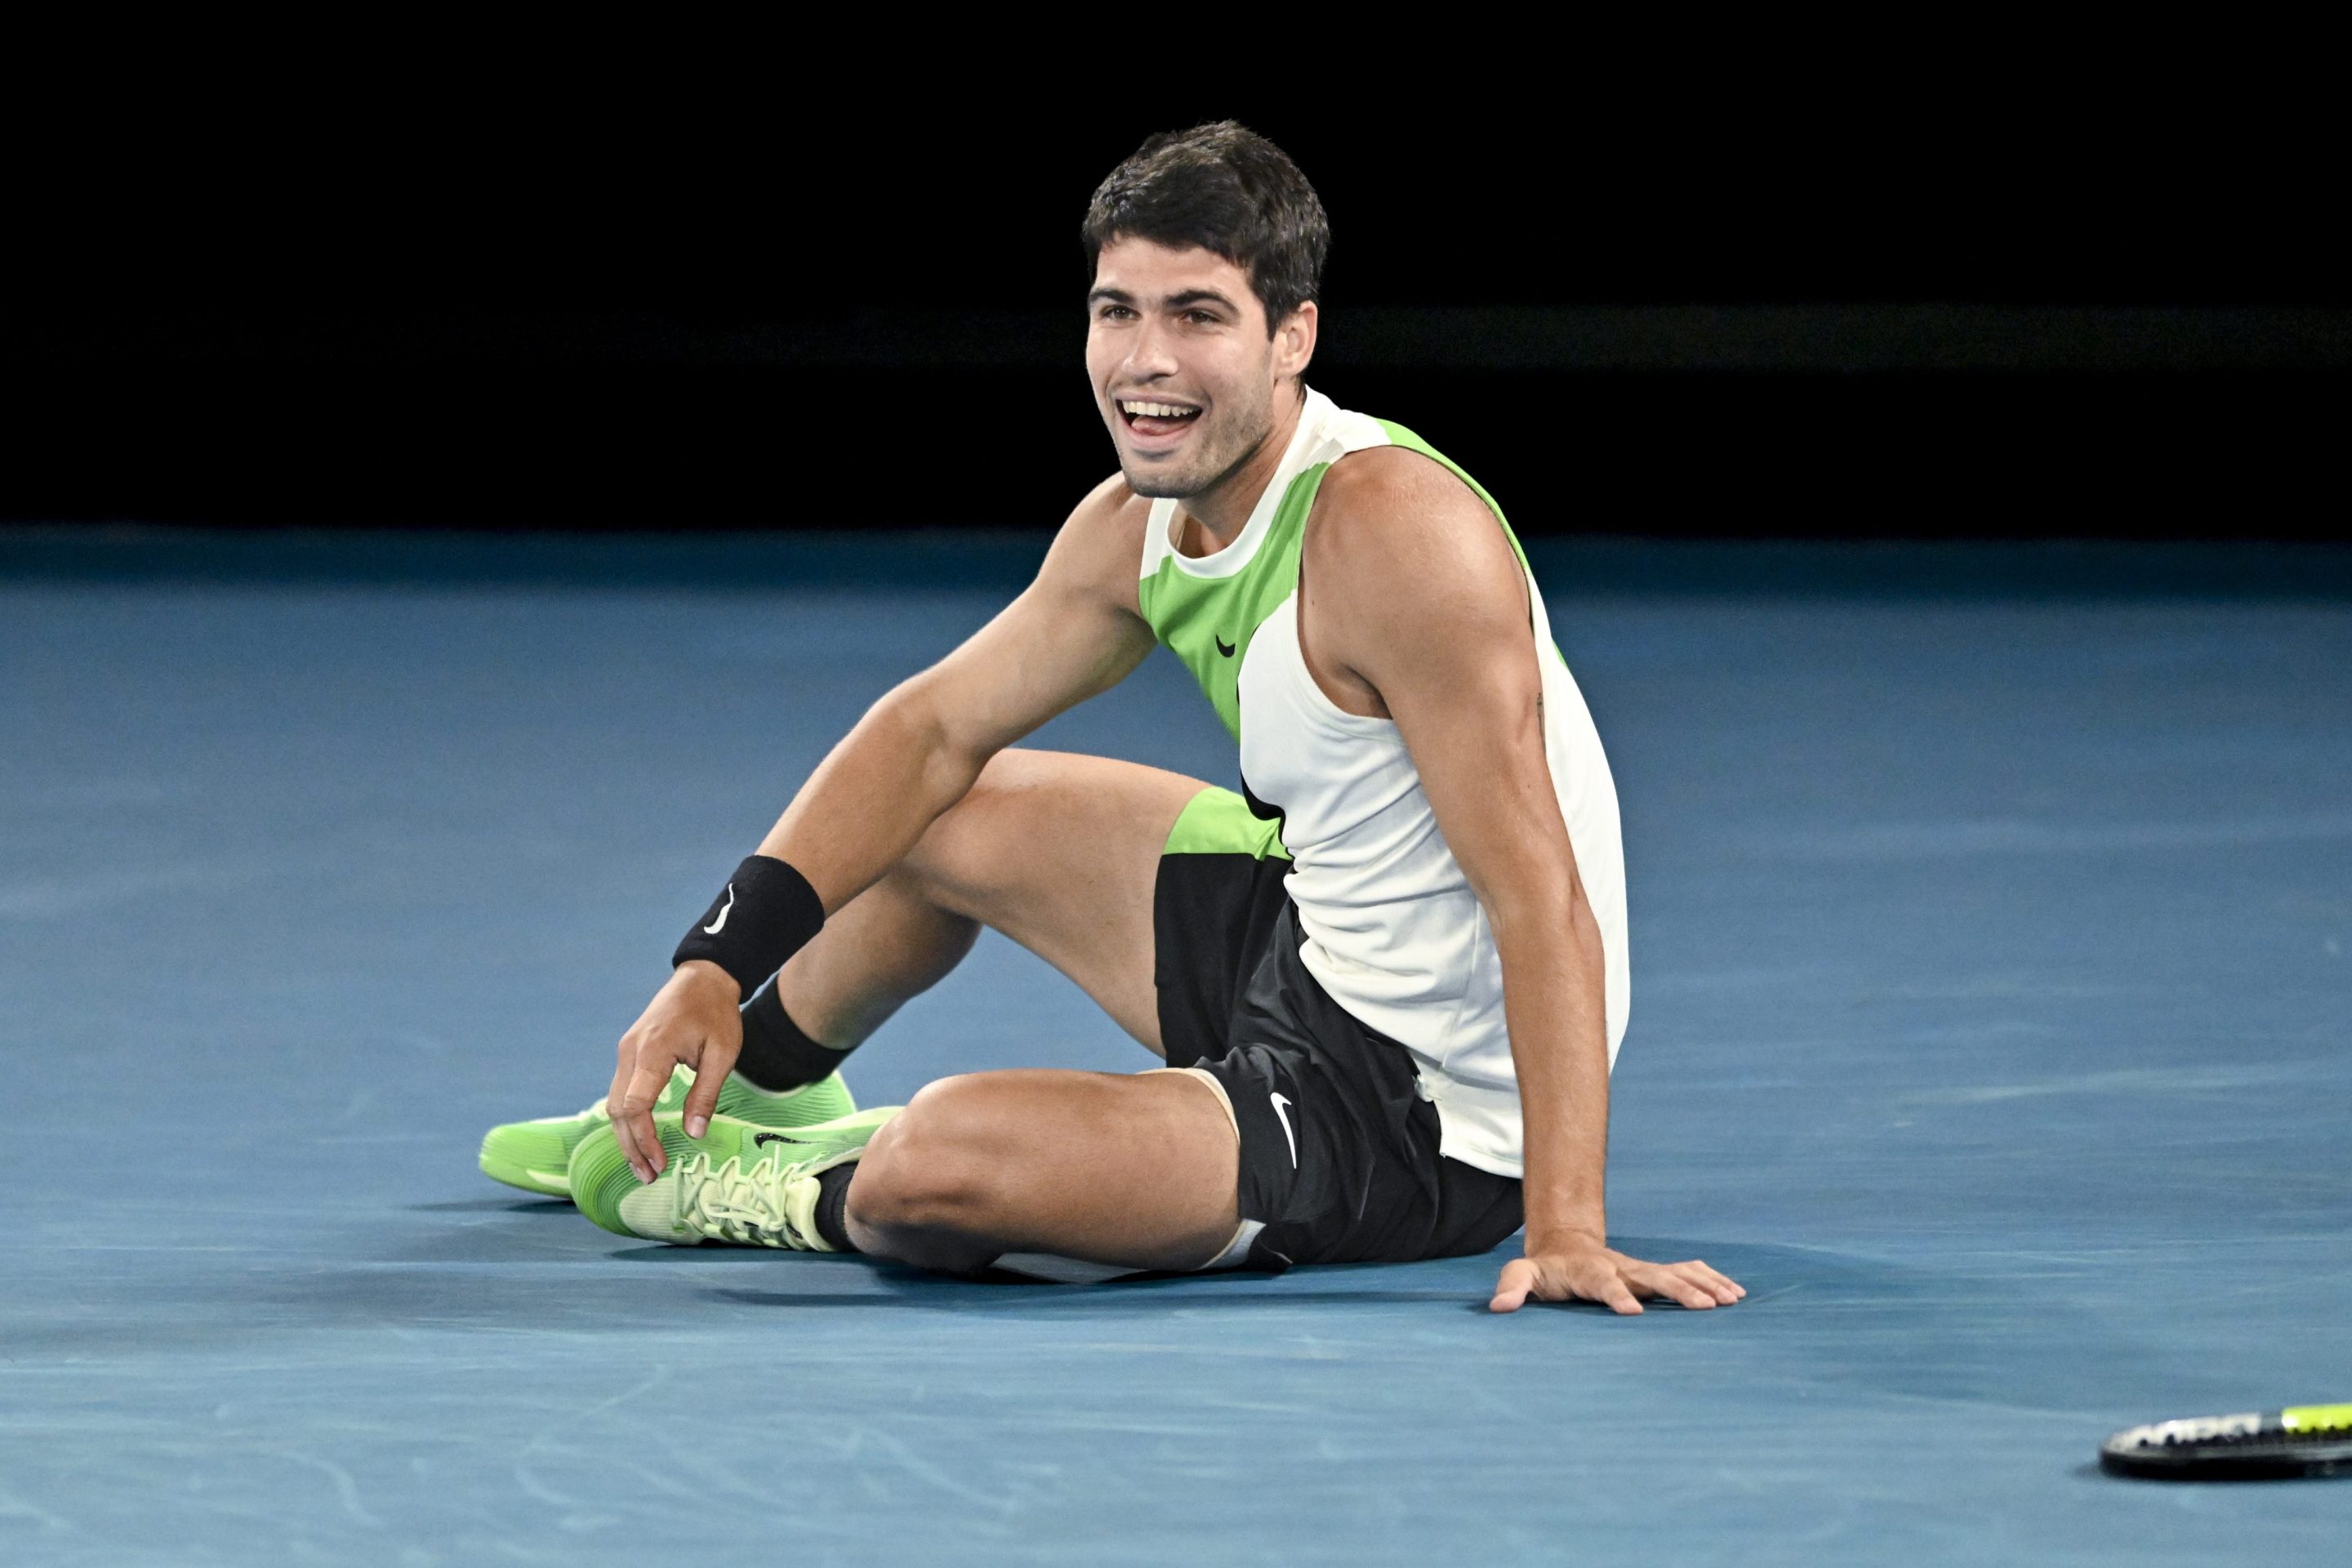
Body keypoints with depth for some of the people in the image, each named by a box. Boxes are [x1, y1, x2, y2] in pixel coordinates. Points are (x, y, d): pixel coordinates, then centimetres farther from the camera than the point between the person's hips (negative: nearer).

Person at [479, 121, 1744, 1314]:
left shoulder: (1395, 533, -28)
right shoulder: (1135, 526, -1)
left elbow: (1542, 899, -31)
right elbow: (934, 727, 12)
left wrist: (1566, 1231, -38)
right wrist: (719, 964, 2)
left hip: (1425, 1129, -9)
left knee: (942, 1158, -26)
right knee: (939, 817, 23)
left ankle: (788, 1200, 11)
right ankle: (751, 1097, 53)